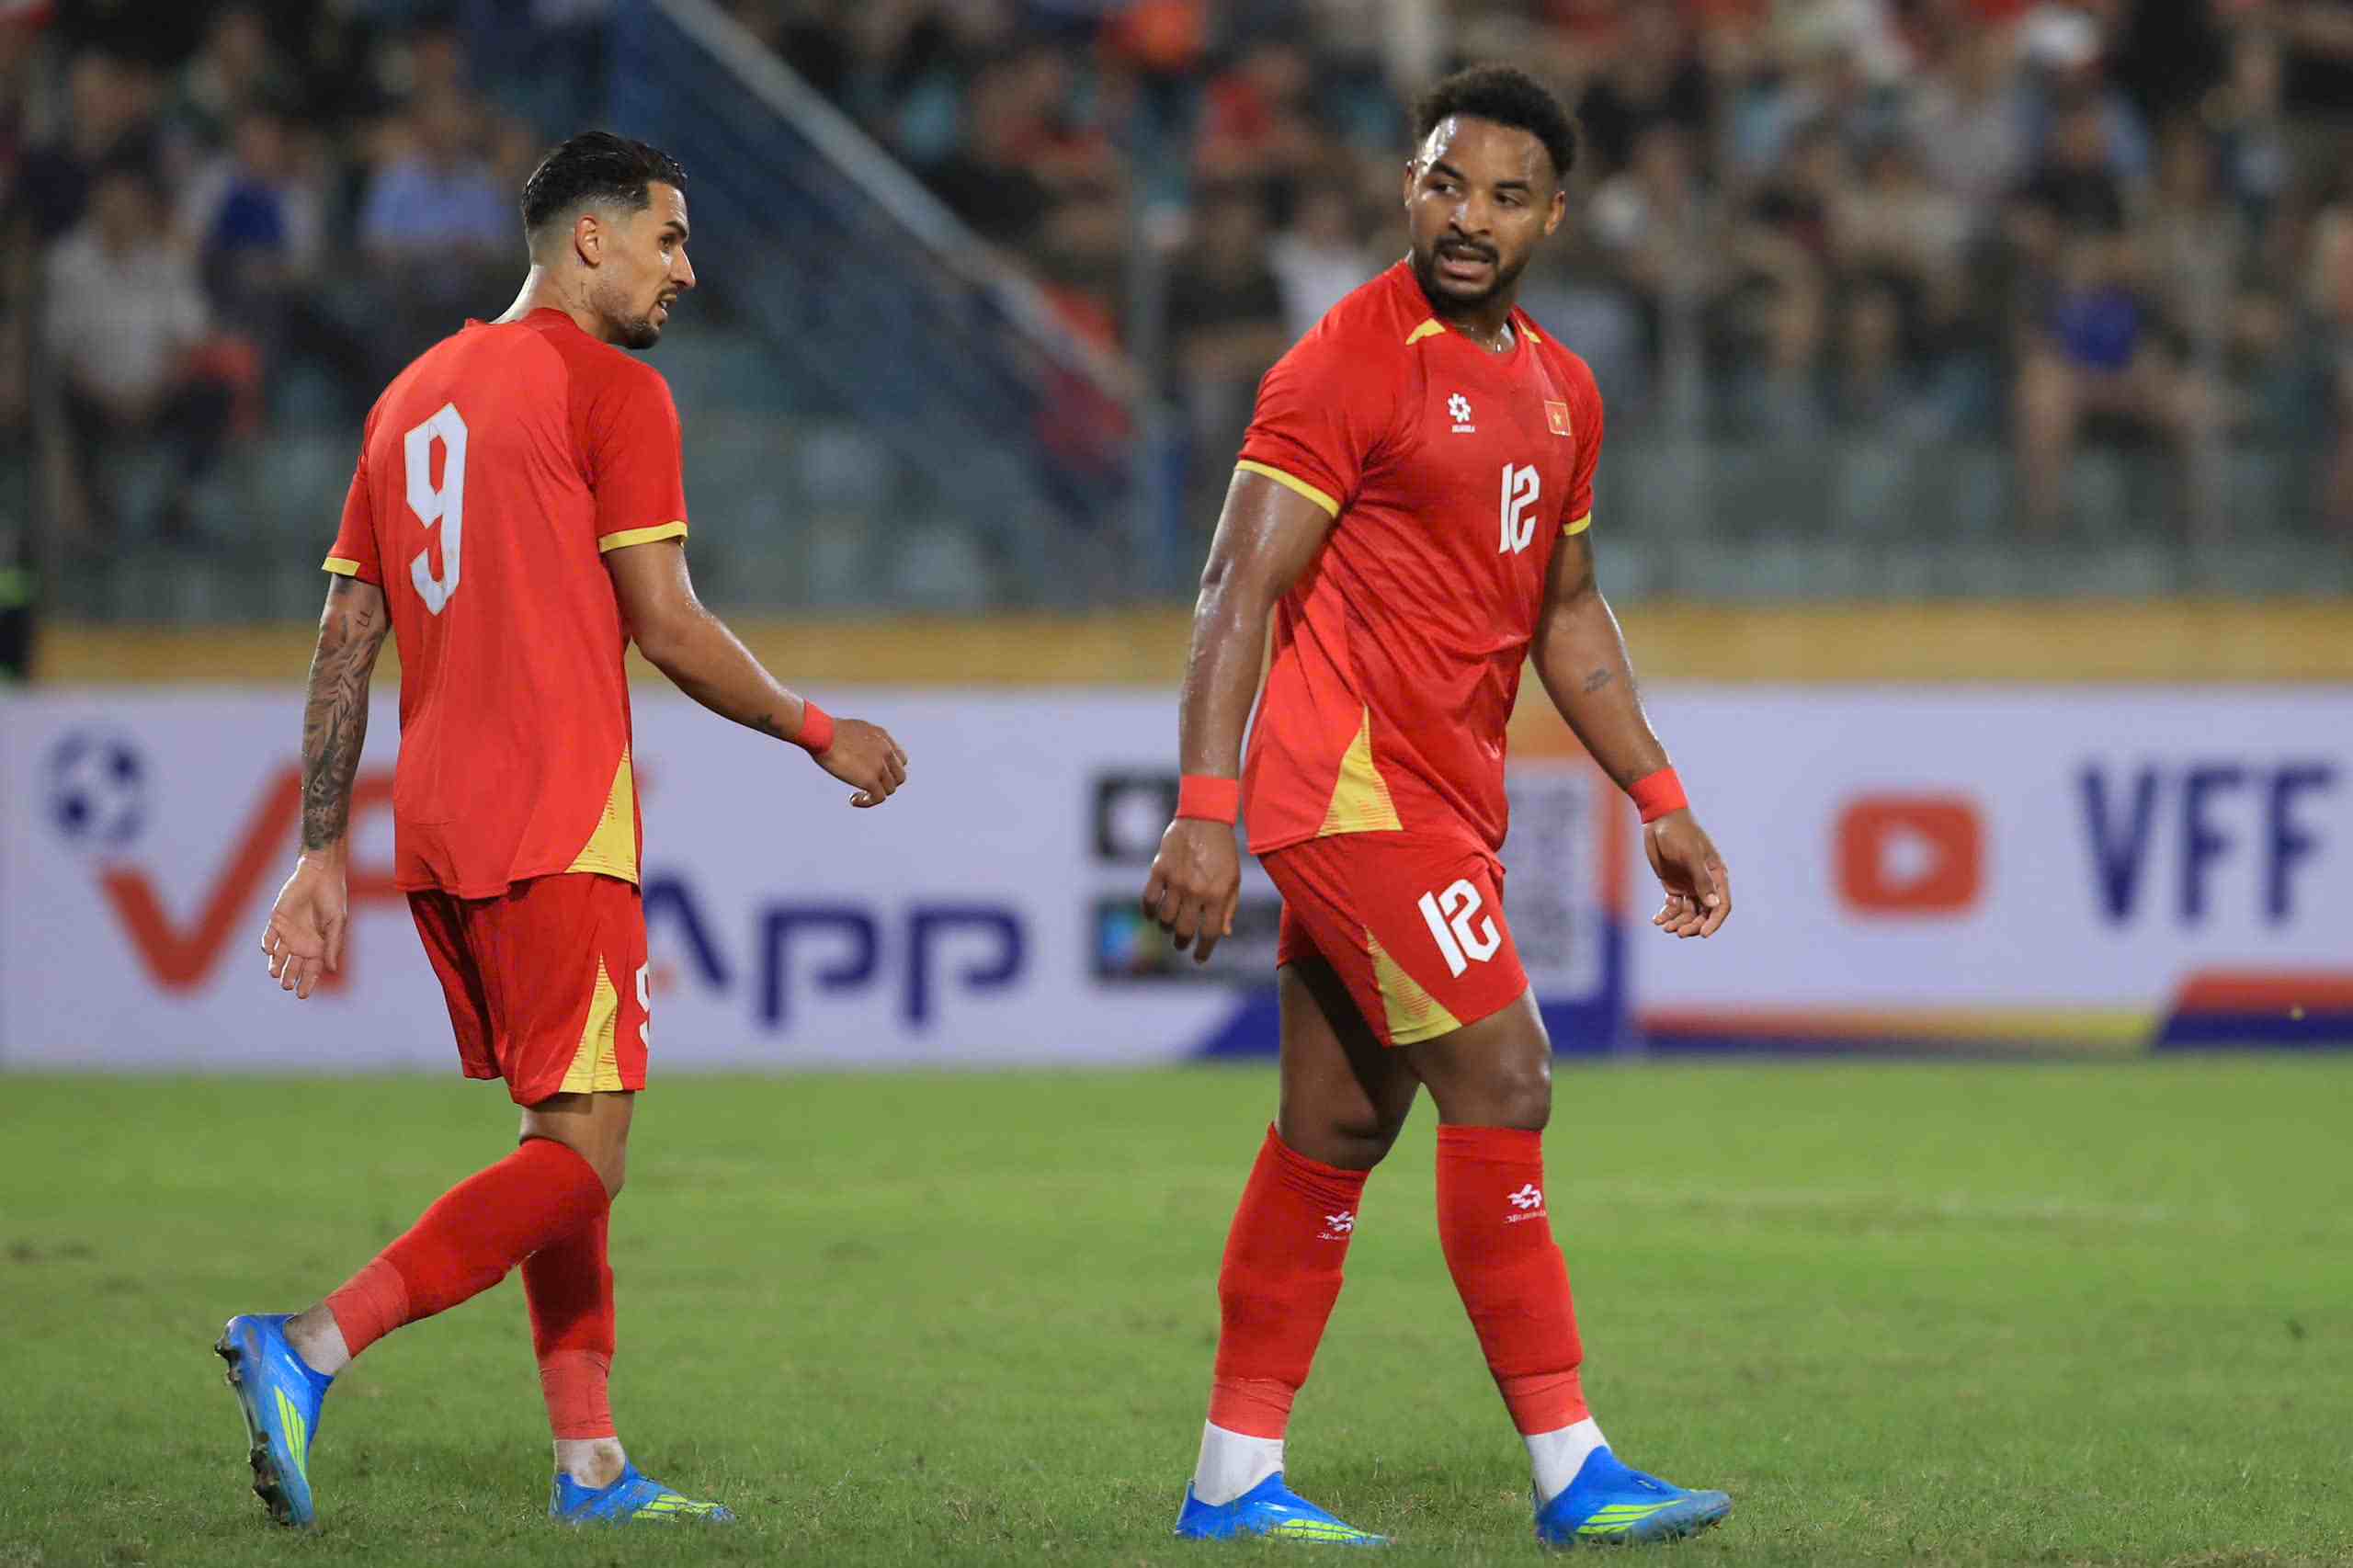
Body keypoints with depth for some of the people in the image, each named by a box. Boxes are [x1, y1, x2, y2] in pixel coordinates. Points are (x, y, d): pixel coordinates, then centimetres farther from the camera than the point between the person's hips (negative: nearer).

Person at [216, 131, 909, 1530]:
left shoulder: (413, 396, 18)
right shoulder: (613, 391, -5)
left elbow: (345, 642, 16)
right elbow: (669, 629, -8)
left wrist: (324, 853, 16)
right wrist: (821, 733, 6)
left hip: (436, 835, 8)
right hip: (558, 827, -8)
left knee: (565, 1137, 14)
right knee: (583, 1156, -8)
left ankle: (593, 1465, 10)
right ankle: (308, 1349, -22)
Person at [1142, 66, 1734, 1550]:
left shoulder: (1558, 391, 14)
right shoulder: (1349, 362, -11)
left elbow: (1566, 611, 24)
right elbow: (1240, 591, -15)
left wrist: (1660, 802, 19)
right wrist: (1206, 809, -23)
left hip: (1445, 801, 8)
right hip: (1354, 788, -8)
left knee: (1338, 1130, 10)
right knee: (1501, 1088, -12)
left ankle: (1236, 1480, 16)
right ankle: (1571, 1471, -10)